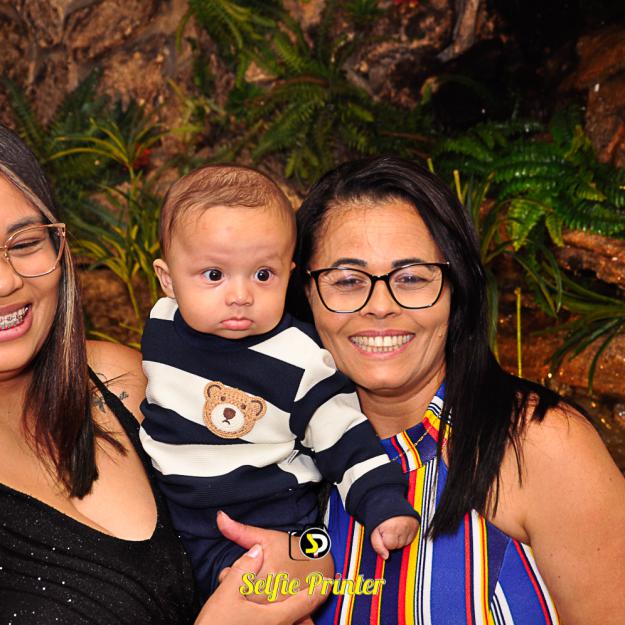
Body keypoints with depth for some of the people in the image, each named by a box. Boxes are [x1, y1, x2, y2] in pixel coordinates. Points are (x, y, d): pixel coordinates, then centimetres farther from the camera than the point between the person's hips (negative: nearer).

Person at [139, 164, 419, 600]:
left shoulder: (302, 361, -14)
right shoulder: (163, 326, -1)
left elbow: (346, 439, -4)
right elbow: (134, 394, 19)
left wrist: (385, 505, -11)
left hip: (267, 524, -4)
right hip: (163, 510, 4)